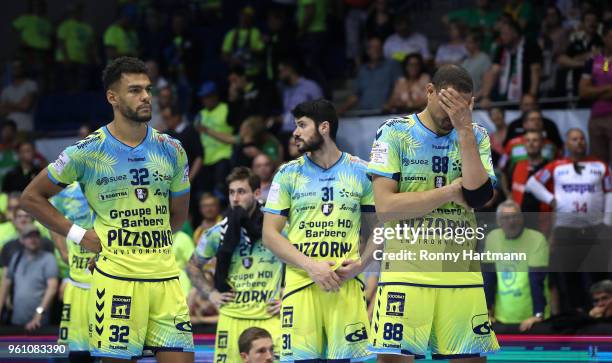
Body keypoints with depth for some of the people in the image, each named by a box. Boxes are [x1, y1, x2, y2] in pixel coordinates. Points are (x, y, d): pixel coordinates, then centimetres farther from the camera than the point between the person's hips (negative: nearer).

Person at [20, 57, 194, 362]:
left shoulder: (171, 150, 9)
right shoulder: (86, 152, -2)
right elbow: (31, 197, 5)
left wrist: (148, 242, 8)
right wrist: (77, 234, -1)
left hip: (165, 277, 4)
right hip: (116, 278, -4)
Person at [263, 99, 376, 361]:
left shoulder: (360, 172, 9)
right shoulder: (289, 174, 8)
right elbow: (270, 234, 4)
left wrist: (360, 264, -6)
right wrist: (311, 266, -10)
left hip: (347, 285, 0)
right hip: (300, 283, 0)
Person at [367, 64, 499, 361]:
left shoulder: (476, 136, 10)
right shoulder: (395, 132, 0)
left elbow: (479, 196, -8)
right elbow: (384, 206, -11)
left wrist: (464, 129, -12)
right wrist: (452, 191, -8)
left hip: (461, 273, 3)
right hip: (406, 271, -3)